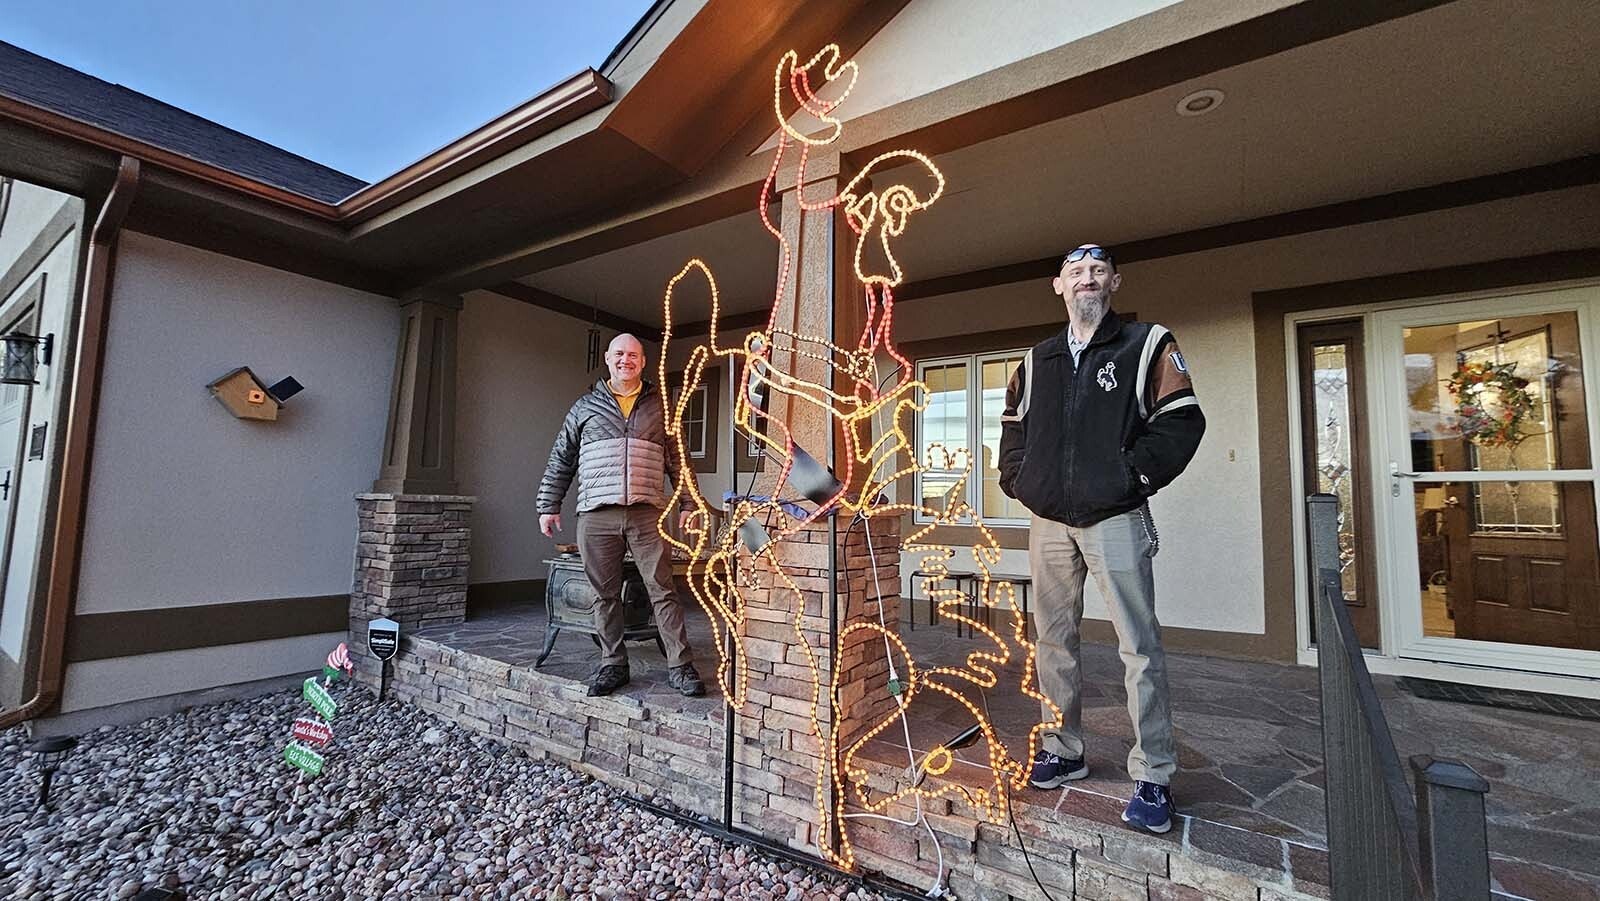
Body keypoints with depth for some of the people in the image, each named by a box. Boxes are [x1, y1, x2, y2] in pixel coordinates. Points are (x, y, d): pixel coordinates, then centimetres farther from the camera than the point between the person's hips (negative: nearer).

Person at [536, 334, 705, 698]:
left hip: (647, 514, -1)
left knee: (663, 591, -2)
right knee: (605, 594, 7)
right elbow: (561, 460, 14)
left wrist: (687, 503, 8)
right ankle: (613, 665, 21)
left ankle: (680, 666, 5)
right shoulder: (586, 406, 12)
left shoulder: (660, 406, 12)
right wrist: (548, 505, 10)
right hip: (596, 516, 1)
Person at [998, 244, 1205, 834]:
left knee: (1139, 647, -1)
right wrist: (1017, 479, 9)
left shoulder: (1147, 345, 2)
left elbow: (1182, 421, -4)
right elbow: (1014, 427, 22)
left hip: (1115, 519, -4)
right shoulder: (1036, 361, 15)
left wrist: (1136, 475, -10)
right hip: (1048, 521, 5)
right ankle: (1063, 751, 27)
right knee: (1053, 639, 11)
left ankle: (1153, 777, 12)